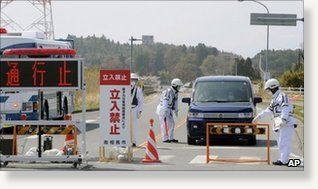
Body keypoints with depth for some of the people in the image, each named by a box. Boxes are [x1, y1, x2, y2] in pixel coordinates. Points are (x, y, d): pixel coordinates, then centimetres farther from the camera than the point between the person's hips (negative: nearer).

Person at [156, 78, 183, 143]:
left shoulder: (175, 92, 5)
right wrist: (164, 112, -28)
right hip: (163, 109, -9)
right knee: (164, 124, -8)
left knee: (171, 123, 9)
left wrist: (176, 110, 19)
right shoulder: (168, 92, -23)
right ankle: (165, 139, -4)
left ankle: (171, 138, 16)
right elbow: (165, 102, -26)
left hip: (169, 109, 9)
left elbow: (175, 101, 16)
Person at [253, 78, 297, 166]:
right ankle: (283, 159, 16)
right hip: (280, 125, 10)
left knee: (284, 143, -10)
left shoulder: (282, 96, -8)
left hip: (286, 124, -10)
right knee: (280, 143, 12)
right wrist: (258, 117, 30)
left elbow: (285, 109, -20)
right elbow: (269, 110, 30)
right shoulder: (275, 98, 23)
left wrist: (283, 119, -30)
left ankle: (283, 160, -10)